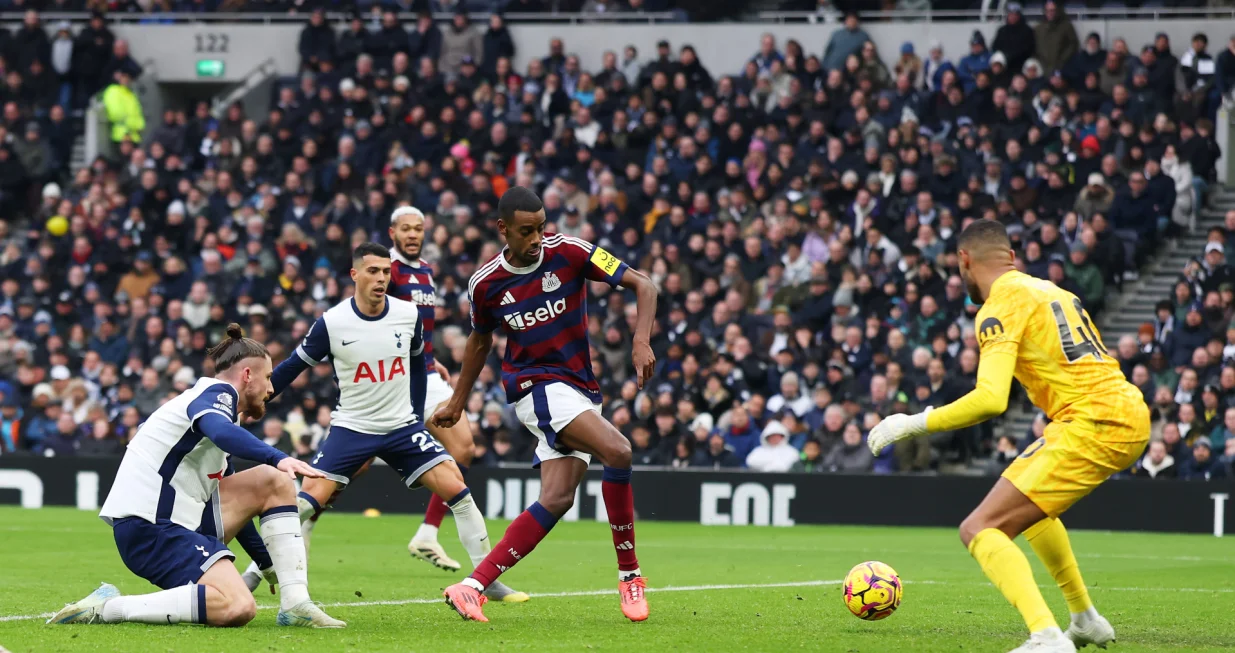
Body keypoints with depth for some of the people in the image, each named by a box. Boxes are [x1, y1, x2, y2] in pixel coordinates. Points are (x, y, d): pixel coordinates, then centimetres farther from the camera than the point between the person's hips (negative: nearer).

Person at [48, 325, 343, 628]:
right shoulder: (218, 393, -5)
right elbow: (222, 432, -33)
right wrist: (278, 458, -39)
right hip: (149, 527, -10)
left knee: (274, 482, 11)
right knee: (239, 607, -28)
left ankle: (296, 605, 4)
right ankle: (106, 607, -19)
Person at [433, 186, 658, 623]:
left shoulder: (569, 252, -6)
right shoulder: (485, 284, -2)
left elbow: (642, 286, -5)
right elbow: (480, 341, 17)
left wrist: (641, 340, -20)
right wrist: (457, 402, 25)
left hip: (581, 388, 3)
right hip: (536, 386, -3)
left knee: (556, 500, -7)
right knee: (617, 451, -26)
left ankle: (473, 587, -4)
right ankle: (629, 574, -15)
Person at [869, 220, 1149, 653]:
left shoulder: (1000, 308, -6)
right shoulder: (1052, 291, 20)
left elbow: (991, 399, -20)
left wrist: (913, 424, -13)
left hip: (1092, 423, -9)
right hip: (1132, 419, 9)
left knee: (979, 529, -12)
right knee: (1027, 502, 34)